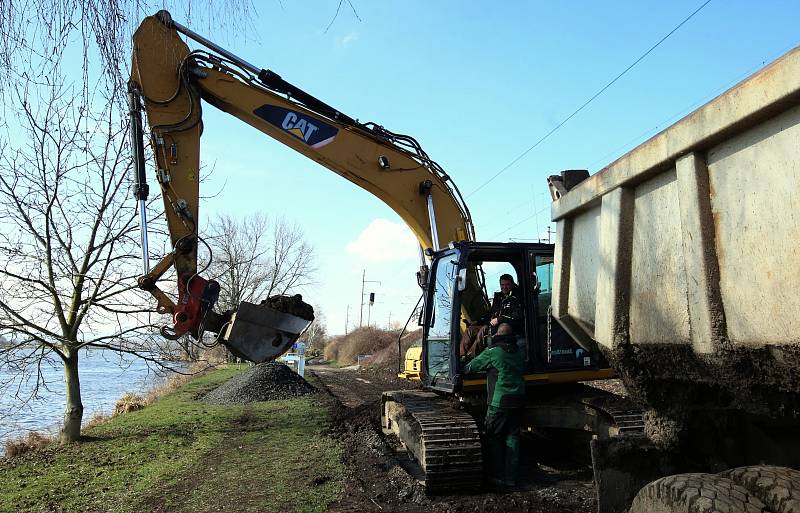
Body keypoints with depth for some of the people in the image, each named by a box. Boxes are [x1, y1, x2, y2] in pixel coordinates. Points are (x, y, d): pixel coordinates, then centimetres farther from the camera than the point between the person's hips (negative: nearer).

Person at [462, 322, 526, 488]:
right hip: (518, 401, 5)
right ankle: (511, 477, 13)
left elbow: (472, 366, 2)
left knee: (494, 438, 6)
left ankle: (498, 477, 8)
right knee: (512, 437, 10)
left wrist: (462, 372, 21)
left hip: (499, 402, -5)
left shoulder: (493, 352, -7)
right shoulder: (520, 353, 9)